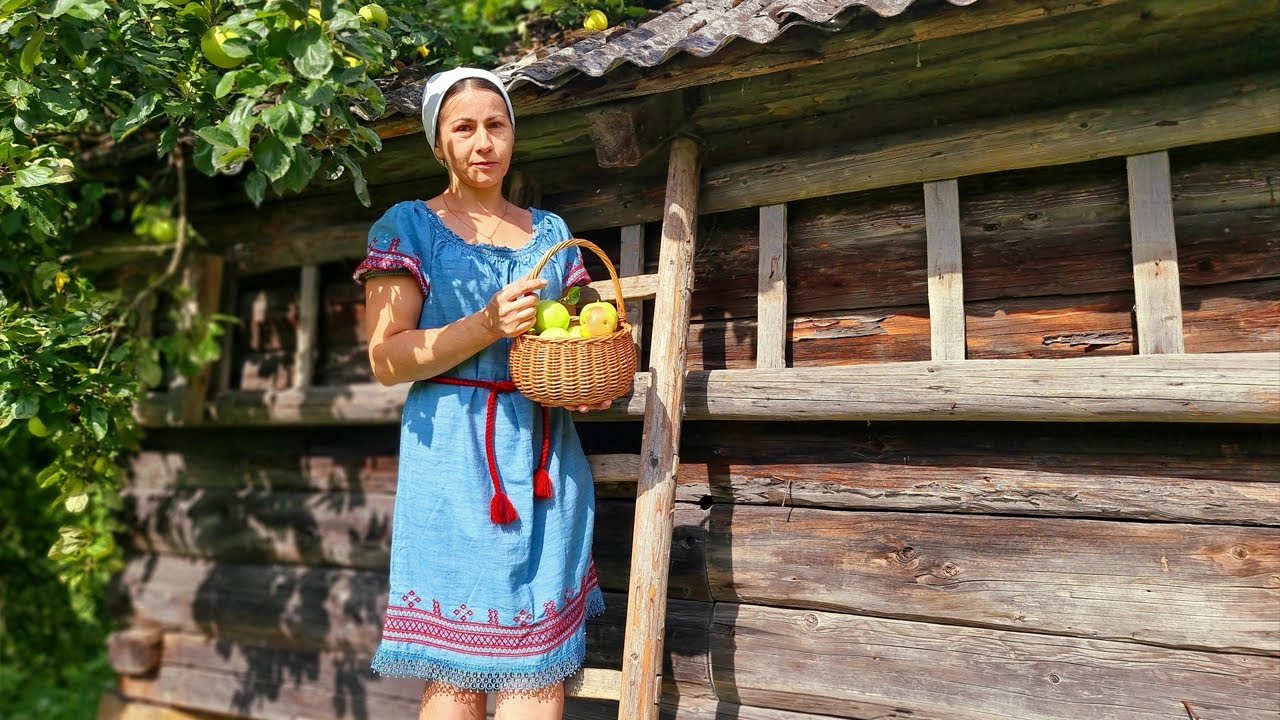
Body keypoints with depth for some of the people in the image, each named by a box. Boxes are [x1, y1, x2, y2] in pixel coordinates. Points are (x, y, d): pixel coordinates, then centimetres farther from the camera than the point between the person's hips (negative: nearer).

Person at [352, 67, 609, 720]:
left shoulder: (550, 231, 16)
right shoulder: (409, 225, 4)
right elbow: (386, 360, -4)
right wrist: (490, 323, -16)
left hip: (546, 456, 4)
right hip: (453, 454, -3)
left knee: (541, 654, 2)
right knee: (454, 668, 0)